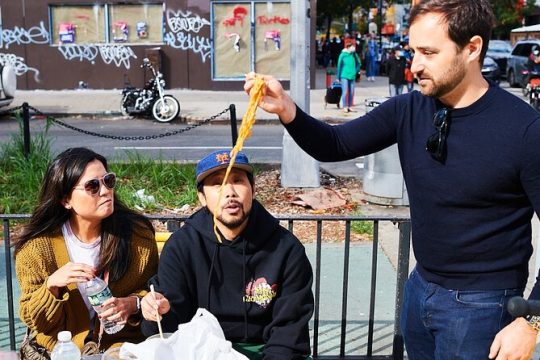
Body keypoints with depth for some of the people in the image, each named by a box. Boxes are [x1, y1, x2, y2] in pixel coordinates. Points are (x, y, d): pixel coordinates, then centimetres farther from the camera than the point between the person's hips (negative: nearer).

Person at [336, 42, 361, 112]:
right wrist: (338, 77, 0)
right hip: (344, 76, -4)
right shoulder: (343, 55, -5)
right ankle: (345, 107, 0)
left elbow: (358, 63, 16)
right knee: (345, 92, -7)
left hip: (352, 76, 4)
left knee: (351, 92, 5)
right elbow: (339, 65, -1)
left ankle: (349, 106, 14)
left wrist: (356, 71, 4)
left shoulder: (354, 55, 5)